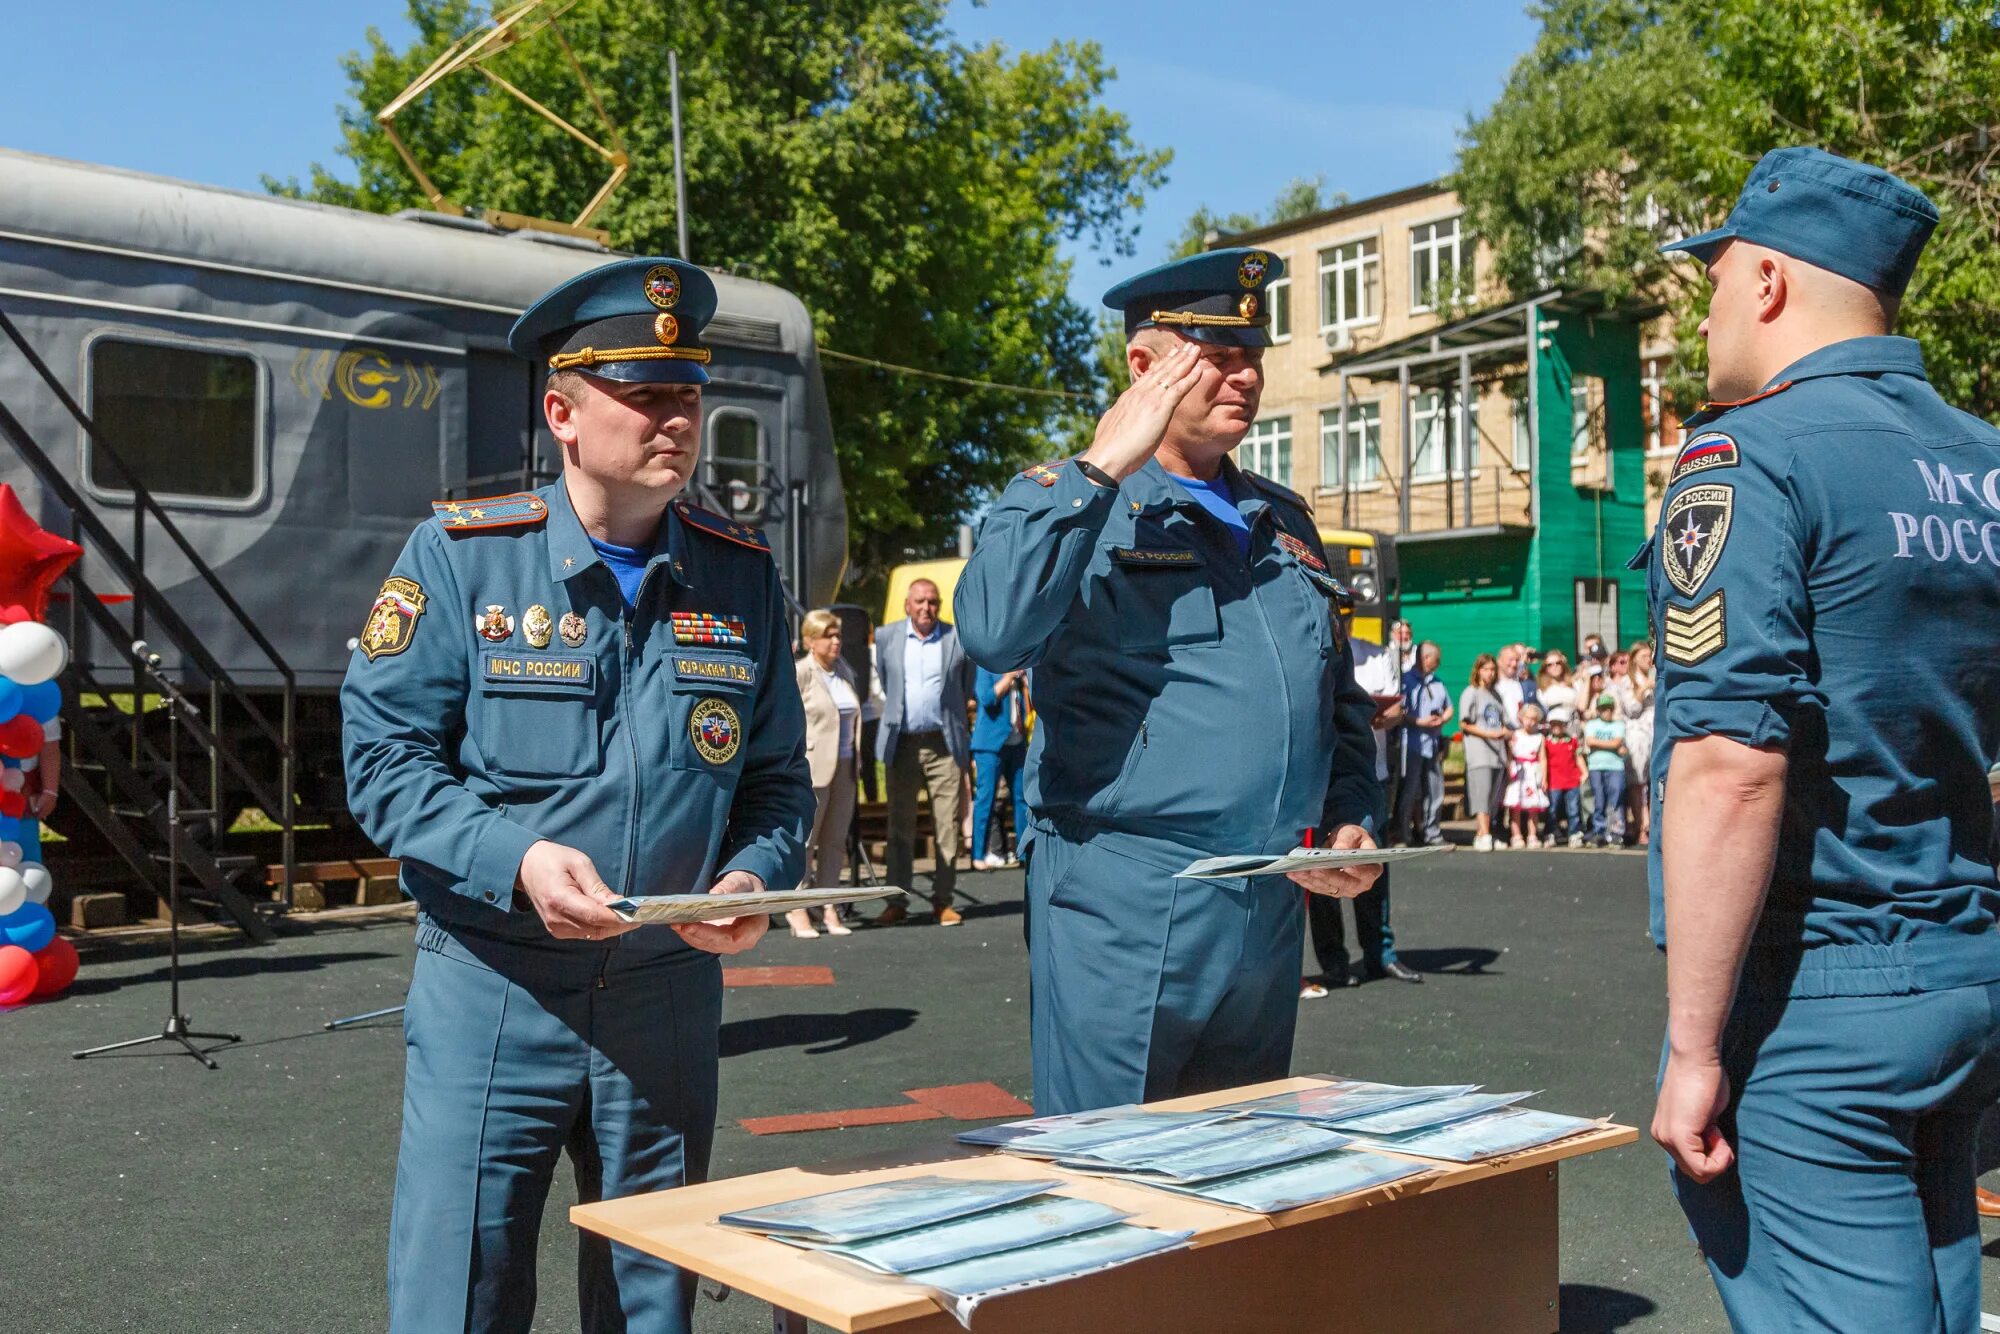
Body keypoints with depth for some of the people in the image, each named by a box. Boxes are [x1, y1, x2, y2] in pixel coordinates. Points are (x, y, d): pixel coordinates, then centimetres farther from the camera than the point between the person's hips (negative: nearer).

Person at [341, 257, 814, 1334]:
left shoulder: (742, 577, 4)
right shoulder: (461, 555, -5)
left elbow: (778, 777, 9)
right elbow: (382, 756, -6)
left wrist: (754, 876, -11)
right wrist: (515, 859, -21)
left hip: (668, 995, 3)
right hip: (489, 992, -3)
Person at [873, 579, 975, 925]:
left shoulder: (959, 638, 2)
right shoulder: (885, 636, 7)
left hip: (944, 744, -1)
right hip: (902, 744, 1)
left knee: (947, 825, 0)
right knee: (900, 826, 4)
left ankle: (943, 901, 8)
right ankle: (896, 902, 9)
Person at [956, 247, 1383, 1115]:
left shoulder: (1283, 520, 16)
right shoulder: (1070, 504, -2)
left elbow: (1342, 700, 25)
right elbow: (995, 633, -24)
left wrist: (1351, 820, 8)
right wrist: (1103, 468, -18)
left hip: (1270, 913, 6)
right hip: (1124, 915, -6)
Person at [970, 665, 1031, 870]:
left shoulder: (1019, 669, 14)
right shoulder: (984, 667, -4)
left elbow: (1028, 699, 13)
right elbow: (987, 698, -17)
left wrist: (1023, 679, -1)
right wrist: (1009, 676, -13)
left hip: (1016, 742, 6)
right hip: (991, 743, -6)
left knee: (1022, 796, 7)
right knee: (986, 797, -4)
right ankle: (979, 855, 0)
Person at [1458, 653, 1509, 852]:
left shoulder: (1495, 695, 23)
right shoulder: (1471, 693, 3)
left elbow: (1504, 724, 24)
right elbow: (1464, 724, -4)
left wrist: (1507, 733, 1)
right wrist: (1488, 734, -13)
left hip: (1498, 754, 7)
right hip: (1479, 754, -7)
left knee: (1493, 799, 2)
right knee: (1482, 795, -16)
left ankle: (1480, 834, 7)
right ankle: (1484, 835, -23)